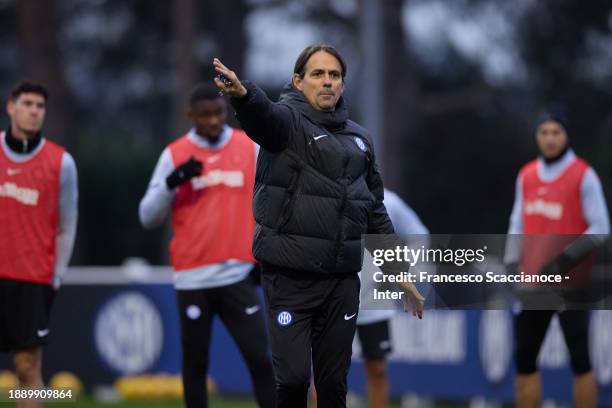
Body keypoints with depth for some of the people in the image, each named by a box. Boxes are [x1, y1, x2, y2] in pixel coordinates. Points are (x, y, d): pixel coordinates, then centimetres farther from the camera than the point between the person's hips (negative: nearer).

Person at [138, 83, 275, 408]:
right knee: (195, 363, 6)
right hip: (193, 279, 0)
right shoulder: (174, 155, 2)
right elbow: (147, 217, 0)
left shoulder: (249, 148, 7)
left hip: (239, 274, 0)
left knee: (259, 358, -7)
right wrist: (172, 182, -16)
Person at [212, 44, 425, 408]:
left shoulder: (359, 138, 14)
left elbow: (376, 211, 20)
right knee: (293, 377, -11)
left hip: (343, 279, 5)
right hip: (290, 278, -5)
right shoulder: (289, 120, -3)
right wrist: (243, 93, -52)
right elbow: (264, 115, -28)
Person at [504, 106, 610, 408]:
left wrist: (566, 260, -20)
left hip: (569, 283, -5)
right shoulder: (526, 176, 11)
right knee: (524, 359, 5)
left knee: (580, 360, -3)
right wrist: (510, 269, 5)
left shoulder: (583, 176, -5)